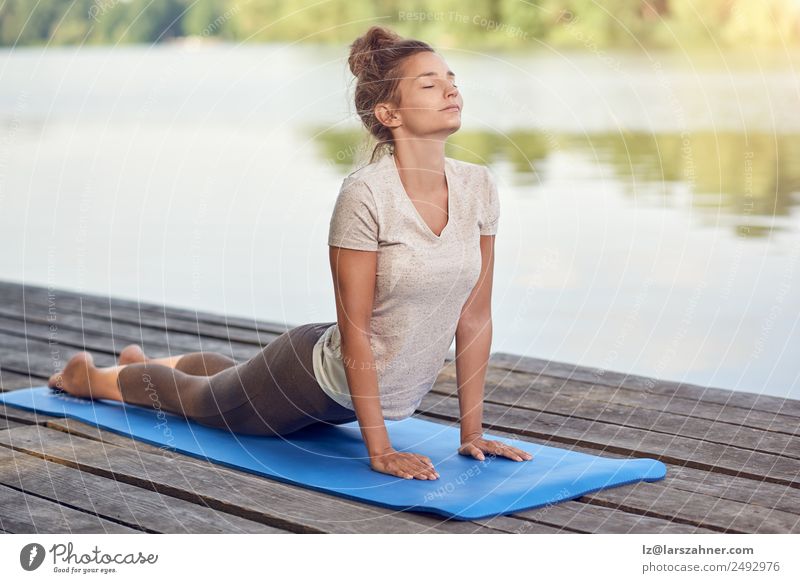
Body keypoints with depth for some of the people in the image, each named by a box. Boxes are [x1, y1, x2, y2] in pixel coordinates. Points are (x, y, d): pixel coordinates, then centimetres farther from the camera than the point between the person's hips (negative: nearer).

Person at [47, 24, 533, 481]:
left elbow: (474, 317, -5)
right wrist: (379, 449, -23)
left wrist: (472, 432, -5)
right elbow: (355, 328, -25)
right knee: (202, 397, 22)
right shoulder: (366, 195, -29)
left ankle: (148, 362, 63)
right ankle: (88, 375, 52)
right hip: (320, 378, -6)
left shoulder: (479, 188, -11)